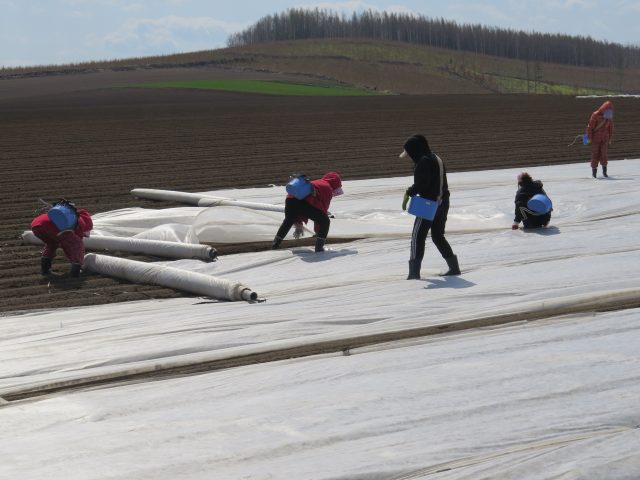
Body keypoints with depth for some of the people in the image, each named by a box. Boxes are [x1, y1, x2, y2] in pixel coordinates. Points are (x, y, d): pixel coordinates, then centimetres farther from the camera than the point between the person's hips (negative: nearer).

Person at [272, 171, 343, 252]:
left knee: (288, 221, 34)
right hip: (304, 202, -8)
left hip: (290, 199, 8)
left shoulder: (315, 183, 40)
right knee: (325, 221, 8)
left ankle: (275, 244, 39)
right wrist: (318, 230, 22)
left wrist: (298, 225, 40)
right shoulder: (327, 188, 18)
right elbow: (323, 209, 13)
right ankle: (319, 248, 5)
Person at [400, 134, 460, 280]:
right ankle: (453, 267, 21)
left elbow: (421, 184, -22)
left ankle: (414, 271, -11)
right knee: (438, 236, 20)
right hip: (443, 202, 9)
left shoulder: (423, 161, -14)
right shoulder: (437, 159, 15)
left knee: (417, 236, -5)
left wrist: (408, 193, -12)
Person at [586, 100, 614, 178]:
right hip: (595, 137, -3)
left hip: (604, 138, 3)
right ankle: (594, 171, 7)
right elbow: (590, 127, -13)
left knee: (604, 153, -7)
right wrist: (589, 138, -15)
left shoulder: (609, 116, 0)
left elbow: (610, 128, 9)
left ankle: (604, 171, 0)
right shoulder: (595, 115, -15)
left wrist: (610, 139, 9)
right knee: (595, 154, -2)